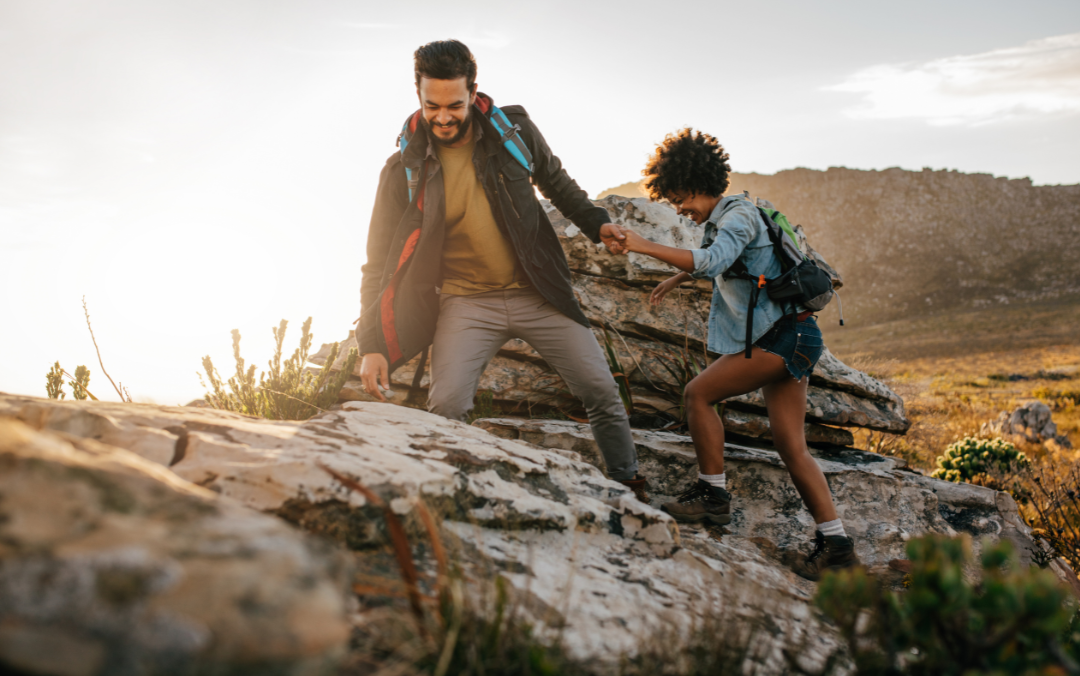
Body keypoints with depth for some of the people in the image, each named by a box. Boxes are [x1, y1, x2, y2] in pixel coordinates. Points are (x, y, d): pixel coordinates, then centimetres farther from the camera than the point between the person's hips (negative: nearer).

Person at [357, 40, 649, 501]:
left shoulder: (514, 130, -4)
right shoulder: (404, 169, -8)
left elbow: (554, 181, 17)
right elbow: (381, 262, -5)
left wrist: (595, 222, 3)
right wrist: (372, 344, -12)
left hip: (537, 293, 2)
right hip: (466, 302, -2)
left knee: (601, 390, 2)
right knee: (446, 407, -22)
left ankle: (629, 488, 25)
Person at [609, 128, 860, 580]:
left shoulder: (739, 215, -10)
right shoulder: (722, 222, 20)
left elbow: (711, 261, -29)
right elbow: (714, 264, 43)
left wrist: (644, 246, -28)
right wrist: (675, 281, 53)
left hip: (784, 335, -10)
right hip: (785, 339, 10)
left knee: (699, 393, -10)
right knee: (791, 446, 4)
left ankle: (712, 496, -3)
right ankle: (835, 545, 4)